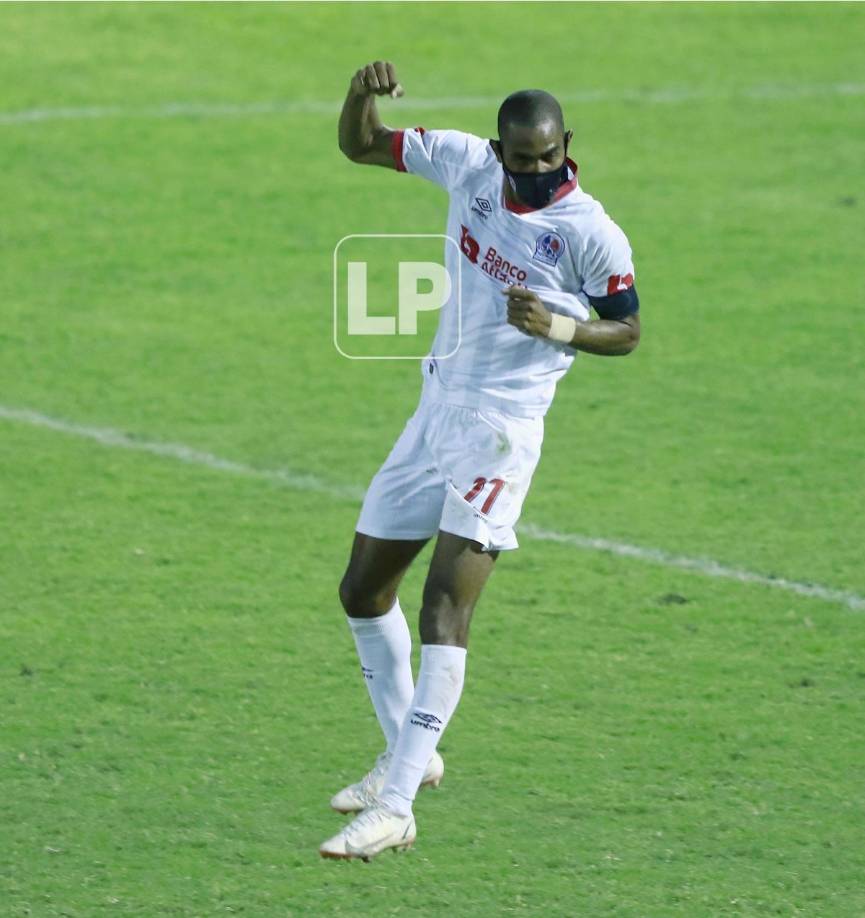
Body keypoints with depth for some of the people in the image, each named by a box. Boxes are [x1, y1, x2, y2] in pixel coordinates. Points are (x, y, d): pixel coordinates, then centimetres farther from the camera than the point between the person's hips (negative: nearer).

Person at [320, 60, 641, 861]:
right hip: (437, 409, 7)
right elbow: (359, 147, 9)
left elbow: (627, 331, -2)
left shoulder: (592, 234, -13)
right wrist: (363, 94, -13)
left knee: (445, 605, -18)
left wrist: (560, 328, -22)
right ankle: (408, 755, 33)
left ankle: (396, 808, -23)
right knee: (364, 588, 15)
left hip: (500, 429, -7)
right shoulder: (467, 164, 0)